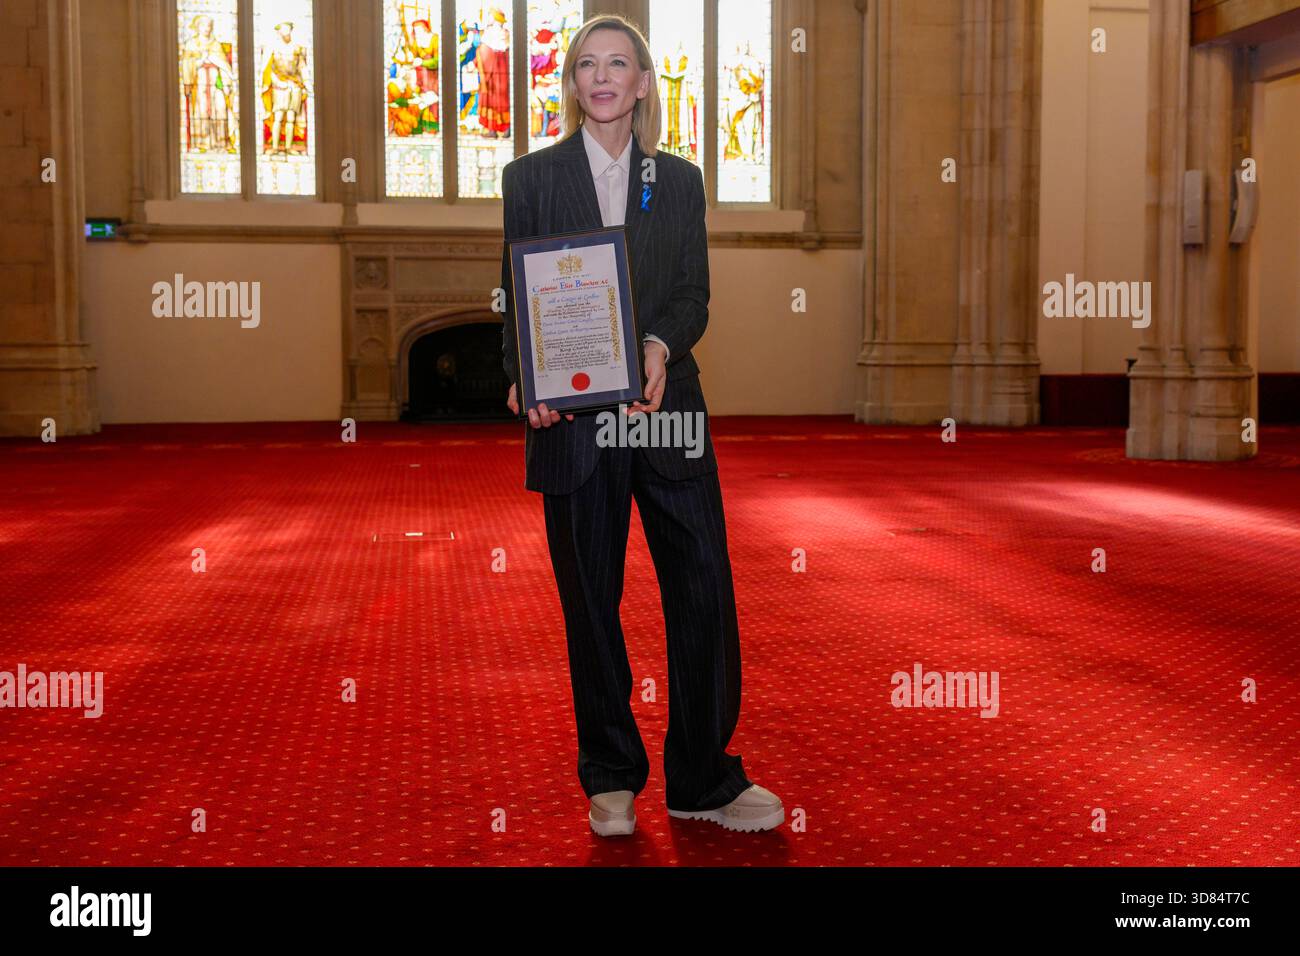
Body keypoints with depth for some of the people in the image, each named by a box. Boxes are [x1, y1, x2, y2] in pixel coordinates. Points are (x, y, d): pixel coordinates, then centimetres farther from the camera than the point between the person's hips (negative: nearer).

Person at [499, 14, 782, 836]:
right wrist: (525, 380, -15)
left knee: (705, 592, -2)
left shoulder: (680, 180, 12)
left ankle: (704, 780, 12)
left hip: (667, 406, 1)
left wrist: (660, 346, -16)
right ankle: (611, 779, 21)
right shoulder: (530, 177, 8)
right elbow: (515, 298, 4)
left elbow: (694, 296, 6)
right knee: (591, 602, 6)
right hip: (571, 417, -1)